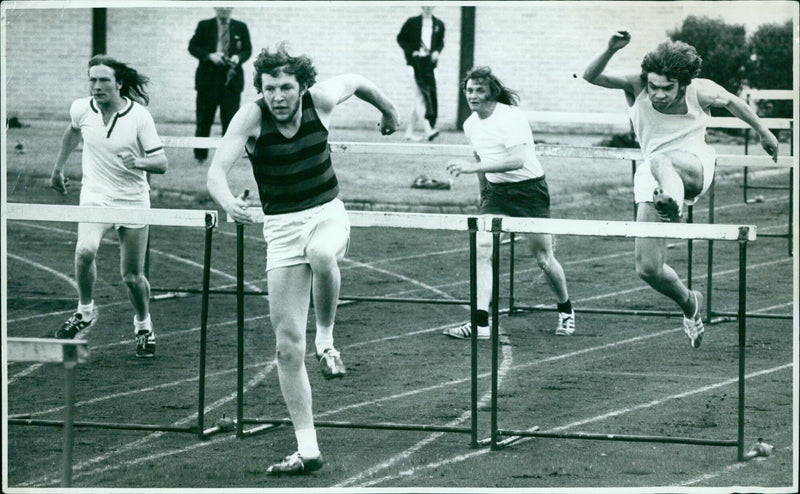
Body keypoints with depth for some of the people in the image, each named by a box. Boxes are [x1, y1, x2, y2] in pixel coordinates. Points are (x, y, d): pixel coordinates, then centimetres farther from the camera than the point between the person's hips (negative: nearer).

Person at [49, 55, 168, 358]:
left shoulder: (139, 116, -13)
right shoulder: (81, 109, -5)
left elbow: (161, 162, -12)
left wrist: (140, 162, -32)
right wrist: (58, 167, 24)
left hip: (133, 200, -1)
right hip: (95, 196, 1)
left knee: (132, 276, 3)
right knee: (85, 252, -27)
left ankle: (143, 325, 29)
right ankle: (85, 311, -4)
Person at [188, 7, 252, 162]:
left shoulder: (240, 27, 8)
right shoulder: (204, 26, 5)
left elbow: (247, 49, 8)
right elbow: (193, 47, 3)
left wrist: (238, 57, -14)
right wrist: (209, 56, -14)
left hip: (231, 78, 0)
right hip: (209, 77, 0)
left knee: (230, 118, -3)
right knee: (204, 119, 3)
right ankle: (200, 155, 14)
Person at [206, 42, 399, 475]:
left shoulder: (321, 99, -8)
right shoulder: (250, 118, -13)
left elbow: (354, 81, 14)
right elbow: (216, 171, -25)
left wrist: (387, 109, 30)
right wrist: (227, 200, -46)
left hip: (327, 212, 0)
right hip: (281, 225, 0)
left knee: (322, 255, -39)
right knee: (287, 345, -5)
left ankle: (326, 339, -11)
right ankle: (307, 448, 1)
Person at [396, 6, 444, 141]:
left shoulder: (439, 24, 10)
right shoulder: (412, 22, 0)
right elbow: (401, 38, 6)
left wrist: (437, 51, 1)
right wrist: (411, 51, -7)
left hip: (430, 63, 4)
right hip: (415, 62, -4)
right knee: (420, 96, -14)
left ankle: (409, 132, 14)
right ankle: (428, 130, -24)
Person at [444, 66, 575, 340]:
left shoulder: (511, 117, -20)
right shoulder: (471, 124, 4)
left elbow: (518, 160, -33)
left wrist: (473, 167, -36)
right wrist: (484, 192, 26)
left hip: (529, 190, -6)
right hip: (496, 191, 6)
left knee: (543, 258, 1)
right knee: (482, 250, -14)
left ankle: (565, 311, 27)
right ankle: (481, 322, -17)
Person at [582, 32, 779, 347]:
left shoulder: (702, 92, -9)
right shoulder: (636, 86, -7)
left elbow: (731, 103, 13)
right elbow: (590, 76, -17)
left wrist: (763, 132, 27)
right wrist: (611, 50, -36)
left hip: (695, 167, -3)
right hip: (652, 175, 3)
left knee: (659, 162, -41)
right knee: (647, 269, -6)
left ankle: (672, 201, -75)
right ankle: (689, 303, 24)